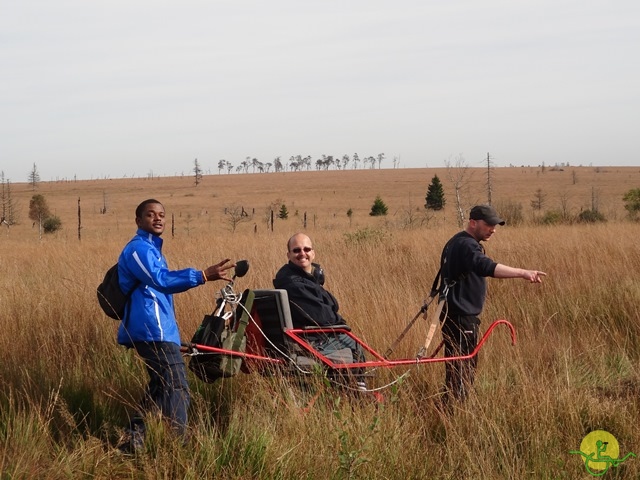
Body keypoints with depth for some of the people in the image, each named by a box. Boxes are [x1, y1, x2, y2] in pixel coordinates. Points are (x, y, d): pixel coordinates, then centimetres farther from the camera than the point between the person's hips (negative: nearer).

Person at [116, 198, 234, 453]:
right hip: (153, 329, -11)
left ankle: (133, 439, 18)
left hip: (155, 328, 11)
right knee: (176, 387, -14)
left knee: (160, 385, 16)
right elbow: (160, 280, -28)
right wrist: (203, 276, -37)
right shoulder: (139, 248, -12)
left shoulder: (151, 248, 22)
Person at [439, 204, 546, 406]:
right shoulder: (466, 245, -19)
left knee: (456, 367, 17)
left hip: (453, 314, 11)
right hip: (461, 318, -11)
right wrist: (523, 273, -47)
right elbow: (486, 267, -38)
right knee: (463, 368, -9)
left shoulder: (456, 242, 17)